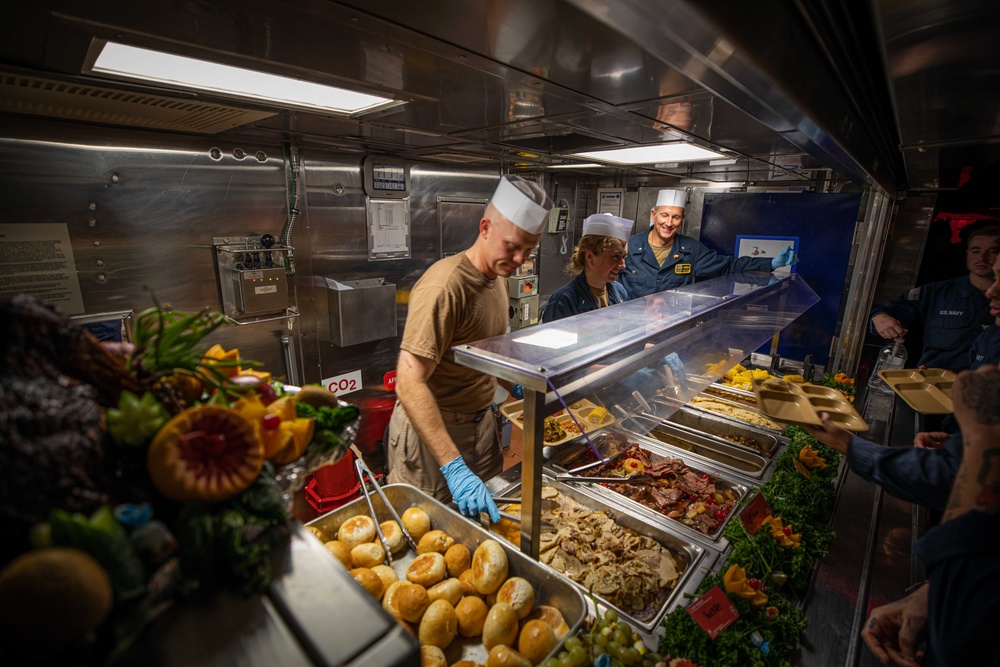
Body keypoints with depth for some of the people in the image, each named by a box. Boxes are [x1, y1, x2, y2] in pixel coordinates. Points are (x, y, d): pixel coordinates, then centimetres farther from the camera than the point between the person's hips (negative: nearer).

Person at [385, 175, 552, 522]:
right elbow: (409, 383, -32)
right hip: (432, 426, -8)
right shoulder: (443, 287, -28)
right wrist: (454, 467, -35)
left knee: (488, 517, 22)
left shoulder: (499, 274, 2)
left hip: (480, 420, 8)